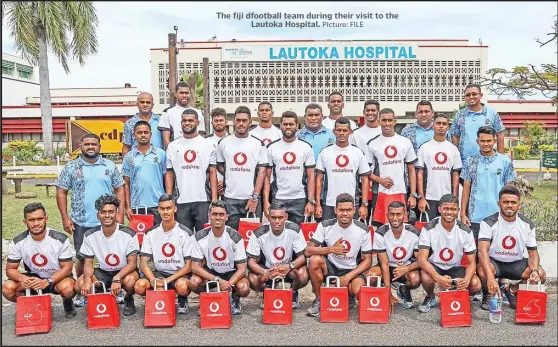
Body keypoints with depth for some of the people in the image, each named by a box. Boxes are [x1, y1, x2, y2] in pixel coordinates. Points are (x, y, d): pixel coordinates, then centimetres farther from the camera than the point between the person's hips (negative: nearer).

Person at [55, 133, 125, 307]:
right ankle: (82, 291, 24)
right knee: (82, 258, 9)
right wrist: (65, 218, -3)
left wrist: (120, 213, -2)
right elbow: (61, 193, 3)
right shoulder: (71, 167, 3)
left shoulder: (110, 166, 5)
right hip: (81, 222, 0)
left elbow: (119, 190, 7)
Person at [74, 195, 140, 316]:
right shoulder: (90, 235, -8)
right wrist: (88, 279, -25)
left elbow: (132, 263, -17)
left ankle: (129, 300, 0)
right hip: (102, 273, 3)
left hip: (124, 271, -3)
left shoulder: (128, 234, -17)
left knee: (130, 280, -37)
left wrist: (117, 279, -34)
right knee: (80, 285, -23)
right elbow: (88, 263, -3)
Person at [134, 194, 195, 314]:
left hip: (180, 273, -3)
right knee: (140, 285, -27)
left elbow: (189, 265, -8)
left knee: (182, 286, -37)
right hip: (159, 273, 3)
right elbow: (144, 263, -2)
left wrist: (167, 280, -19)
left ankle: (182, 300, 1)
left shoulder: (186, 233, -7)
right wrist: (154, 281, -22)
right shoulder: (151, 233, 1)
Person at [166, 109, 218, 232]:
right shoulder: (173, 146, 9)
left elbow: (212, 173, 3)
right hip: (181, 201, 1)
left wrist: (214, 199, -5)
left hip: (203, 200, -1)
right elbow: (169, 174, 9)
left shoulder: (207, 145, 5)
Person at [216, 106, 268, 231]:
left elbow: (262, 171, -1)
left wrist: (255, 197, -8)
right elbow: (219, 166, 14)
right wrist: (231, 178, -2)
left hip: (252, 198, -1)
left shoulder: (258, 144, 2)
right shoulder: (224, 143, 6)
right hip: (230, 199, 1)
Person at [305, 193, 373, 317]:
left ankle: (347, 297, 9)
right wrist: (331, 249, -30)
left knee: (359, 291, -32)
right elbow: (307, 251, -15)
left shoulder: (363, 230, -8)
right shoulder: (325, 226, -10)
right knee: (315, 260, -31)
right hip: (330, 267, 1)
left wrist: (348, 277, -16)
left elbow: (367, 260, -4)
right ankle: (319, 300, -10)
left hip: (352, 270, 0)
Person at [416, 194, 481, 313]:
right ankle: (430, 298, 1)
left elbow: (471, 262, -8)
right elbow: (422, 259, -23)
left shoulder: (465, 231, -10)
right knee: (426, 278, -36)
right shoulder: (429, 229, -17)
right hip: (434, 266, -2)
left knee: (475, 284, -25)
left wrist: (466, 280, -31)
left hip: (455, 268, 2)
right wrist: (438, 278, -40)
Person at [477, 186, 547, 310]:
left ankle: (513, 290, 10)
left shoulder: (528, 225, -6)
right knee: (482, 269, -36)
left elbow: (533, 253, -1)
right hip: (493, 262, -3)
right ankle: (488, 294, 0)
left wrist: (534, 270, -24)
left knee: (541, 275, -21)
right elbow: (483, 250, -30)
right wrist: (490, 277, -45)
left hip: (516, 263, 4)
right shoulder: (489, 223, -18)